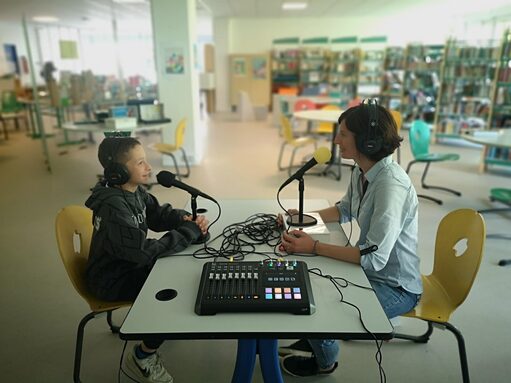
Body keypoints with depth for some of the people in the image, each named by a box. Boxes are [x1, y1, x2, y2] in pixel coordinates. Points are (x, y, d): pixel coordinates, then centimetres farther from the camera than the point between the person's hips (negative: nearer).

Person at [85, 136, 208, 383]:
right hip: (112, 280, -8)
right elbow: (144, 251, -36)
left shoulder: (134, 190, -4)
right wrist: (189, 232, -30)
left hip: (130, 264, 8)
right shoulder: (113, 206, -31)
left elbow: (158, 215, 5)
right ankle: (142, 356, 4)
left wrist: (185, 219, -16)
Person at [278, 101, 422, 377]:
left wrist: (314, 247, -30)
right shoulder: (361, 172, -3)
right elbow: (345, 210, 15)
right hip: (372, 269, 8)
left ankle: (324, 361, 22)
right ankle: (314, 341, 35)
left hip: (395, 287, -8)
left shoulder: (391, 185, -31)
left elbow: (374, 257, -34)